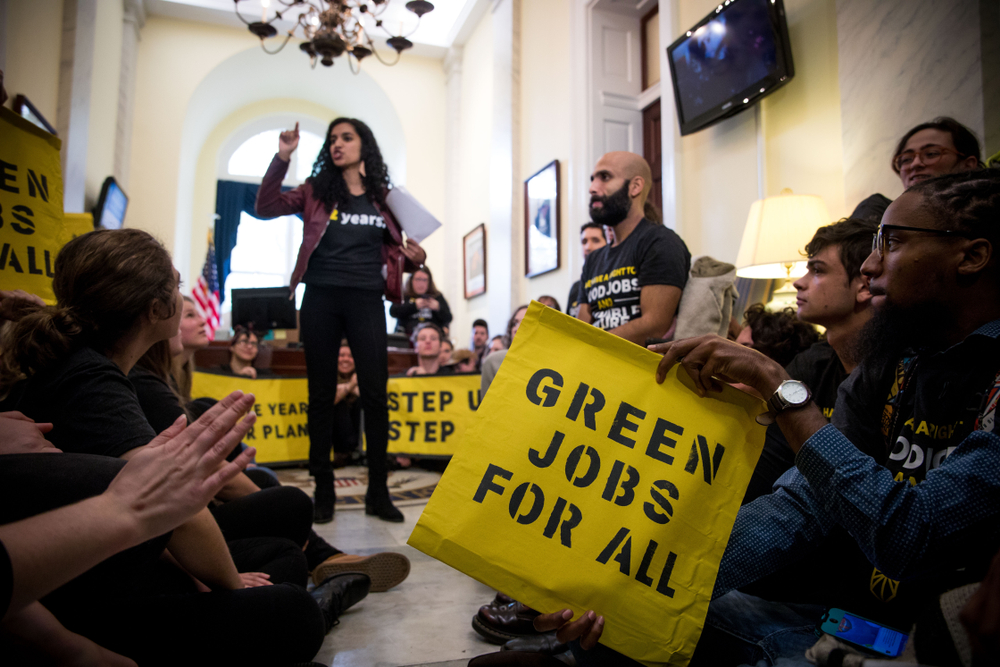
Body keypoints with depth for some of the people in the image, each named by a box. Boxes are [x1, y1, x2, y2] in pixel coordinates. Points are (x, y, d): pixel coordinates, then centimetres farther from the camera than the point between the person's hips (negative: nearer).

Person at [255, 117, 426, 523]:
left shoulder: (383, 197, 12)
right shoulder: (316, 191, 10)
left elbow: (394, 252, 16)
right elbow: (265, 208, 0)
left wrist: (413, 259, -6)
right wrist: (282, 158, -9)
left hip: (366, 300, 0)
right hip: (321, 299, 0)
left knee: (375, 394, -4)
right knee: (321, 394, 5)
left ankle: (378, 493, 6)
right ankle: (323, 491, 15)